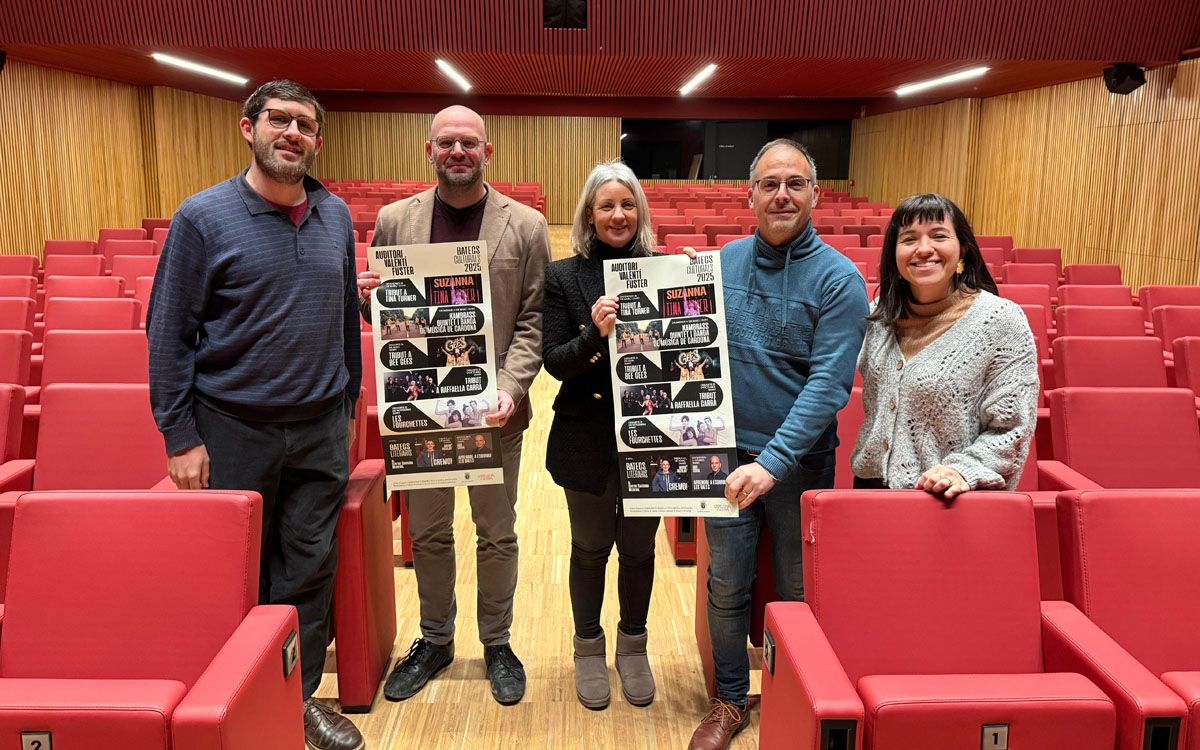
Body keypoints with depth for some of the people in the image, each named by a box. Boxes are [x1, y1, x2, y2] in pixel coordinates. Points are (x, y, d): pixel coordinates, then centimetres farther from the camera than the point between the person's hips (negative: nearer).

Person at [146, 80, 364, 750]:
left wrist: (348, 404, 14)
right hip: (233, 430, -3)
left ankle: (300, 695, 27)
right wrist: (181, 436, -9)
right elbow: (168, 333, -6)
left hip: (321, 429, 3)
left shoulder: (336, 216, 5)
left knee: (311, 568, 10)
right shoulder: (204, 217, -7)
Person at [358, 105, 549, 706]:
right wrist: (368, 296, -13)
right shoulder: (394, 220, 3)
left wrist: (509, 387, -18)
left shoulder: (525, 226, -3)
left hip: (493, 408, -1)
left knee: (496, 533, 13)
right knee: (427, 532, 16)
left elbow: (533, 321, -5)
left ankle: (497, 643, 33)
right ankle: (435, 640, 37)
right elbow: (381, 311, 10)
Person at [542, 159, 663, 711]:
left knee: (639, 548, 15)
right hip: (587, 437, -1)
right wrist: (595, 333, -25)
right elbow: (553, 361, -8)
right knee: (591, 548, 15)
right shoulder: (563, 277, -3)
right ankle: (589, 648, 36)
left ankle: (633, 646, 37)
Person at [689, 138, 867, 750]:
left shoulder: (838, 279, -11)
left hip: (800, 460, -3)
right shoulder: (724, 261, 2)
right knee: (727, 587, 11)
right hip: (727, 451, 3)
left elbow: (828, 383, -18)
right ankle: (730, 700, 32)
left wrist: (772, 461, -25)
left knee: (799, 592, 14)